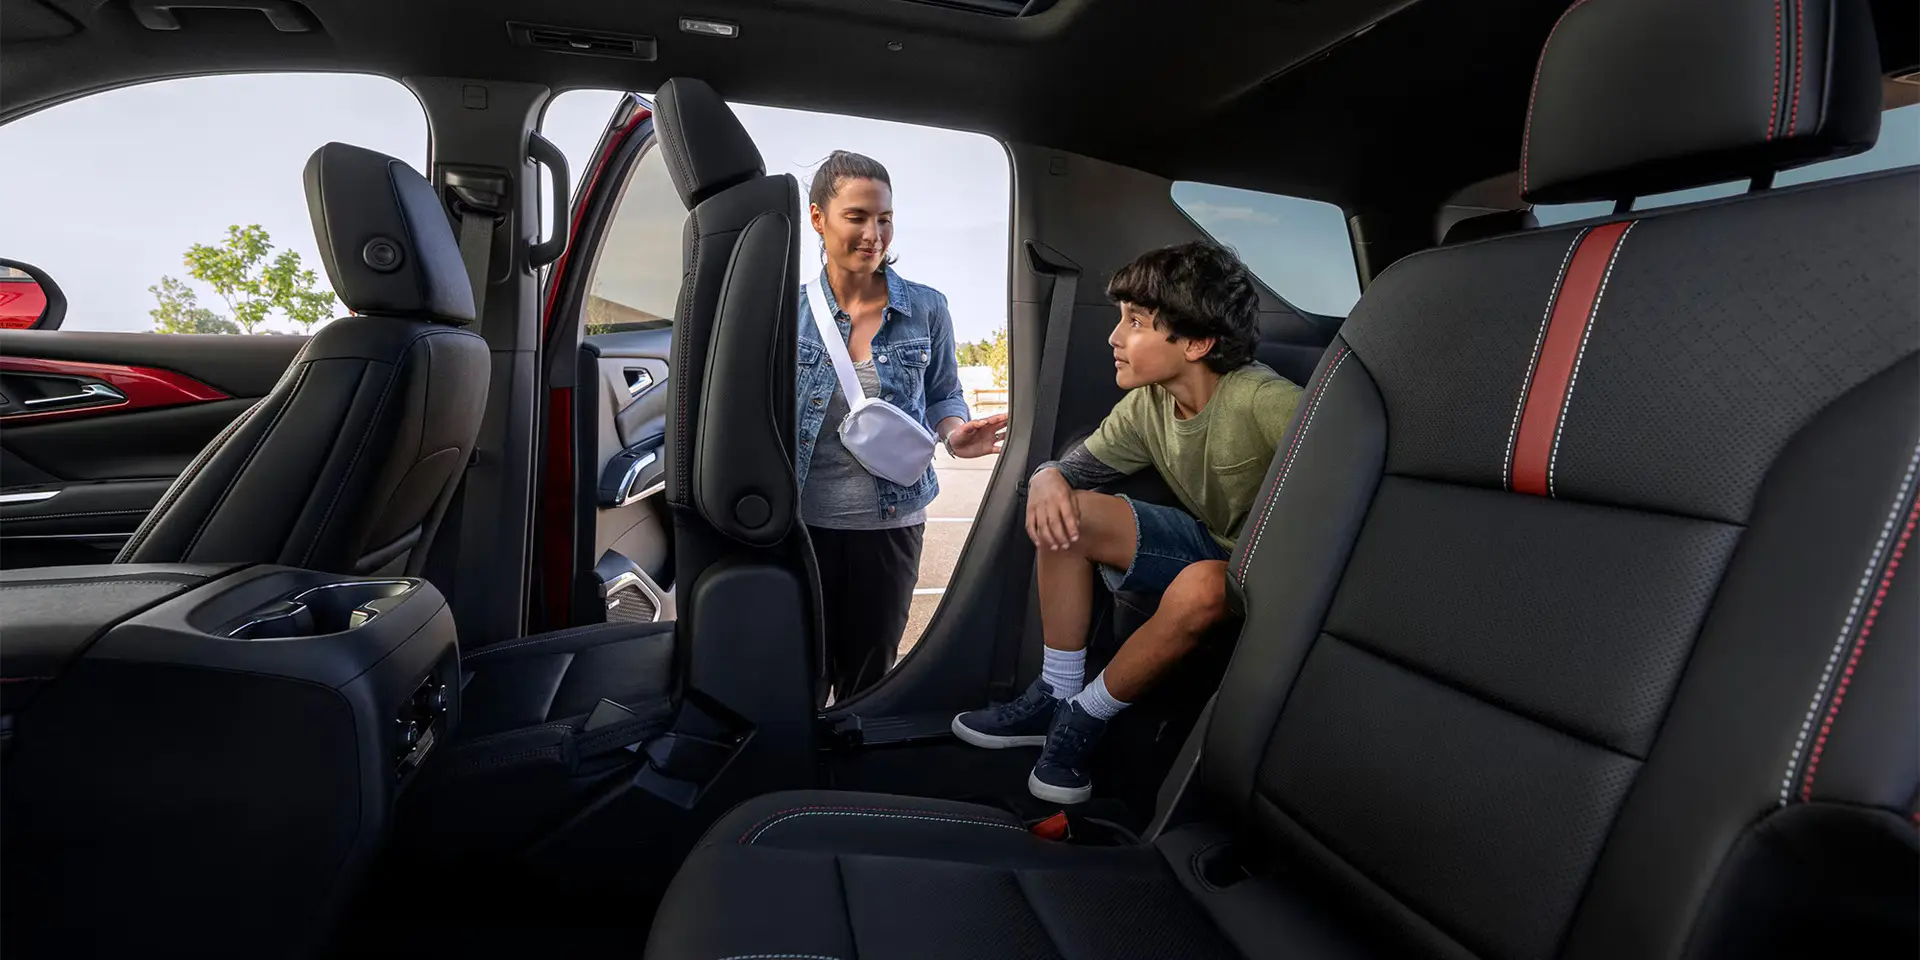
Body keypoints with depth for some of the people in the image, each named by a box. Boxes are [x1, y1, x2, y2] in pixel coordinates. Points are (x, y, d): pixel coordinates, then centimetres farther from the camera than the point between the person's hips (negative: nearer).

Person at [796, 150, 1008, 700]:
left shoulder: (926, 309, -1)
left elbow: (943, 394, 9)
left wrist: (955, 433, -13)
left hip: (891, 521, 1)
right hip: (804, 518, 0)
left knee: (869, 671, 16)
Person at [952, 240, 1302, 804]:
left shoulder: (1262, 403, -28)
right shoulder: (1147, 406, -6)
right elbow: (1077, 464, 3)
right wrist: (1046, 478, -20)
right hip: (1210, 544, 6)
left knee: (1200, 587, -40)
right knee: (1066, 513, -10)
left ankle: (1083, 720, -13)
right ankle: (1055, 697, -1)